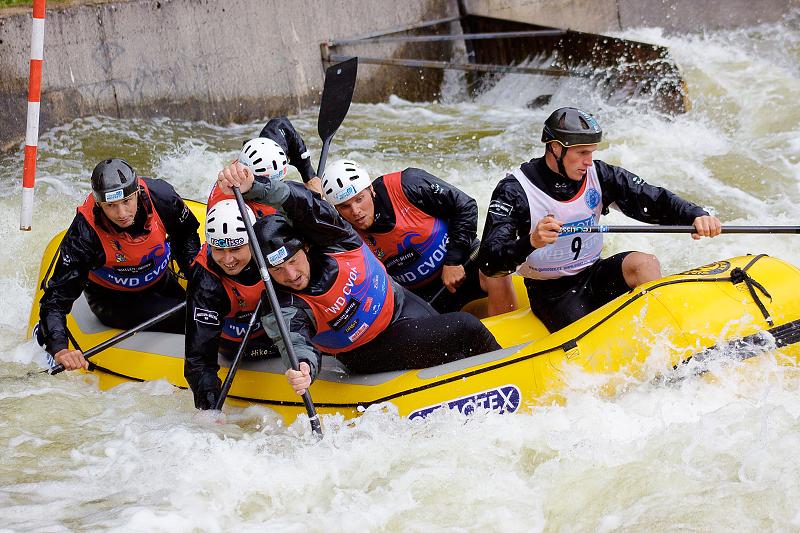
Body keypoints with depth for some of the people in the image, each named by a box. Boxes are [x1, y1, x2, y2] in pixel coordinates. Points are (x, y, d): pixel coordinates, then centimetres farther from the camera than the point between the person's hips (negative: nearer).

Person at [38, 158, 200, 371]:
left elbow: (186, 234, -1)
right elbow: (56, 299, -35)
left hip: (160, 280, 5)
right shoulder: (84, 233, -35)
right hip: (113, 301, -5)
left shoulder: (160, 195, -26)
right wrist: (59, 349, -50)